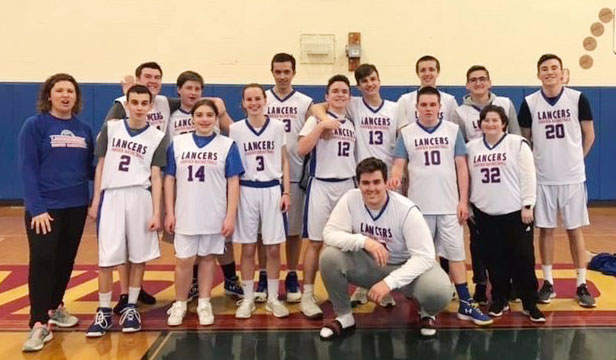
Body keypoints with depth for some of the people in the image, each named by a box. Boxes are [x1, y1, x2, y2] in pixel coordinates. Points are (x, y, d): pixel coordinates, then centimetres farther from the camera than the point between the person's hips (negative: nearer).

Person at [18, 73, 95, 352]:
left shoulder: (84, 129, 8)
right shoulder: (34, 125, -5)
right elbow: (27, 170, -11)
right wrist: (36, 208, -18)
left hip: (76, 206, 5)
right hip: (45, 207, -4)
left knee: (66, 259, 13)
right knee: (42, 260, -7)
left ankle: (55, 306, 32)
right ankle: (39, 323, 0)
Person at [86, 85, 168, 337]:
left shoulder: (157, 137, 4)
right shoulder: (110, 128, 8)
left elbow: (156, 177, 2)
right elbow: (101, 166, 11)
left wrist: (156, 212, -4)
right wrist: (95, 200, 6)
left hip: (140, 197, 0)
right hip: (111, 196, 1)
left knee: (138, 256, 5)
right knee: (106, 258, 0)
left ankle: (131, 308, 19)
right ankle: (104, 311, 13)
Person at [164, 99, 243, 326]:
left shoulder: (227, 145, 0)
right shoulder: (178, 143, 4)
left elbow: (233, 182, -2)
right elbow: (169, 179, 6)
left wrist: (231, 216, -7)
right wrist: (169, 213, 1)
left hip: (214, 216, -1)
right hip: (185, 215, 1)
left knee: (207, 258, 9)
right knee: (183, 261, 4)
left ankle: (204, 304, 22)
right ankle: (179, 304, 21)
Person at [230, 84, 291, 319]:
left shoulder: (277, 127, 3)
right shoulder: (235, 129, 1)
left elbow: (284, 162, 6)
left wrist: (287, 192, -1)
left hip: (273, 190, 0)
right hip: (246, 191, 0)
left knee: (273, 248, 4)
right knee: (248, 248, 5)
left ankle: (273, 298, 17)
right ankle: (248, 299, 16)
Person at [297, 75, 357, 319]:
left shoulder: (352, 124, 14)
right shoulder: (316, 120, -3)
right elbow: (302, 150, -16)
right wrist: (321, 126, -20)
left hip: (347, 186, 5)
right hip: (321, 186, -5)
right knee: (316, 242, -3)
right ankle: (307, 296, 3)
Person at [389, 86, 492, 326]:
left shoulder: (453, 130, 3)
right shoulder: (406, 133, 3)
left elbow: (461, 167, 3)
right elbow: (399, 164, -1)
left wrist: (463, 201, -2)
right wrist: (395, 179, -25)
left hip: (449, 206, 0)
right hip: (419, 206, 0)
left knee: (456, 254, 3)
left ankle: (466, 304, 11)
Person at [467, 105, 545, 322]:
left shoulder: (518, 144, -3)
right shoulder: (471, 147, 8)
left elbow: (528, 177, -6)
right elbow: (467, 178, 11)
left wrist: (527, 206, -10)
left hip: (515, 212, -3)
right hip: (485, 213, 3)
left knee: (523, 259, 1)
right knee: (494, 260, 9)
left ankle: (530, 303, 12)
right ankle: (500, 300, 22)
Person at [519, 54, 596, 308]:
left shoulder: (577, 98, -3)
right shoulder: (529, 103, -2)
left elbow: (589, 135, 6)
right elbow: (524, 139, 7)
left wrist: (575, 159, 10)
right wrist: (534, 163, 5)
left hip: (572, 177, 0)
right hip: (542, 178, 1)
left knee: (575, 229, 5)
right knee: (545, 229, 7)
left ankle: (582, 285, 14)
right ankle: (548, 283, 18)